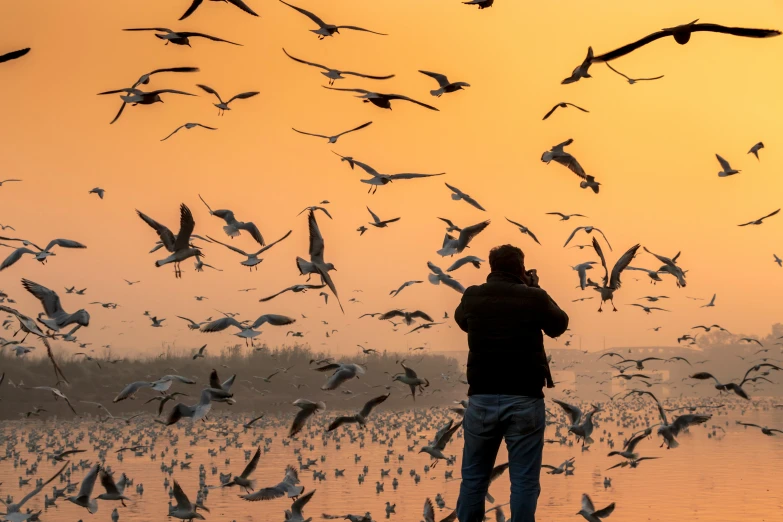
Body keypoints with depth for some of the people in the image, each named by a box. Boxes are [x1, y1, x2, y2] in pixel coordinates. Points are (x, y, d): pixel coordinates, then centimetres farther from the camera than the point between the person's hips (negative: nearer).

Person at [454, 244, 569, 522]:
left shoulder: (473, 297, 0)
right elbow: (559, 325, 13)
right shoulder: (534, 298, -6)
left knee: (473, 477, 14)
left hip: (482, 399, 2)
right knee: (524, 481, 3)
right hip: (524, 400, -2)